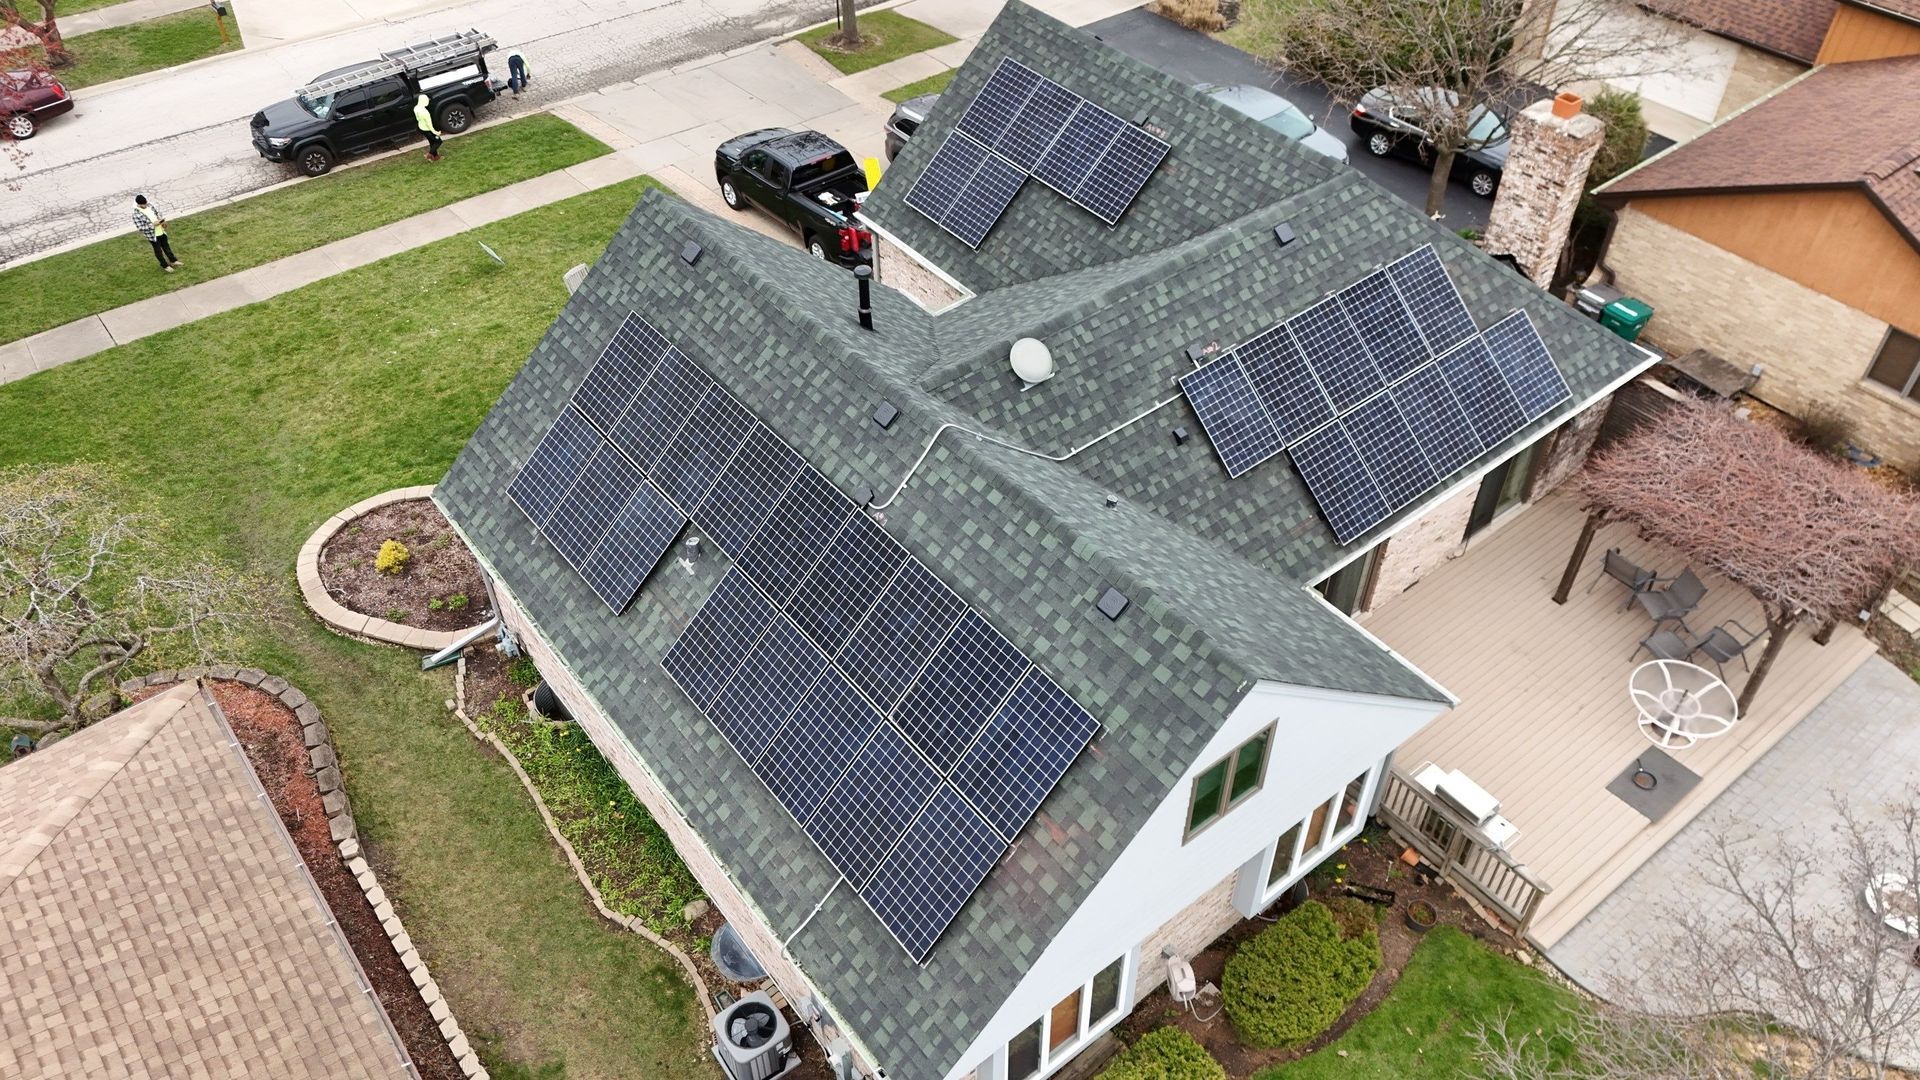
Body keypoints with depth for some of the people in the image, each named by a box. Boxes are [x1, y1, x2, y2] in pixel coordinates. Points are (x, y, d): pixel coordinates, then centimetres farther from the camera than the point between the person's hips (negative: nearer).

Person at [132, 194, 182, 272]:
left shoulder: (149, 205, -6)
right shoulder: (136, 214, -25)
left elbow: (158, 212, 9)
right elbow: (140, 228, -24)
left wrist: (163, 220, -10)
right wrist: (153, 224, -28)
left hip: (161, 231, 6)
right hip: (152, 235, -6)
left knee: (166, 246, 23)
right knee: (158, 250, 13)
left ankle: (173, 261, 42)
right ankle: (165, 265, 31)